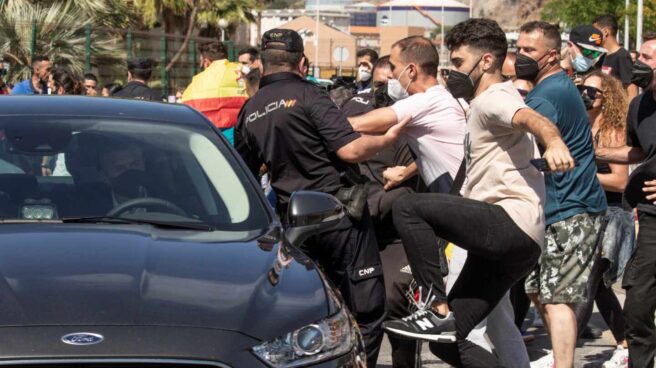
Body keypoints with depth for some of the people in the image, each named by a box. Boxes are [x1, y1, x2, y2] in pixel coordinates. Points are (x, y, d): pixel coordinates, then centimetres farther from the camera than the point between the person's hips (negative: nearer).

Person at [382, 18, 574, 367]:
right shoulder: (483, 106, 28)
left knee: (409, 206, -20)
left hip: (512, 223, -10)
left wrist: (553, 142, -48)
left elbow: (532, 118, -28)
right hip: (501, 237, 10)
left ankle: (437, 312, -19)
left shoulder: (492, 99, -4)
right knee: (451, 340, 6)